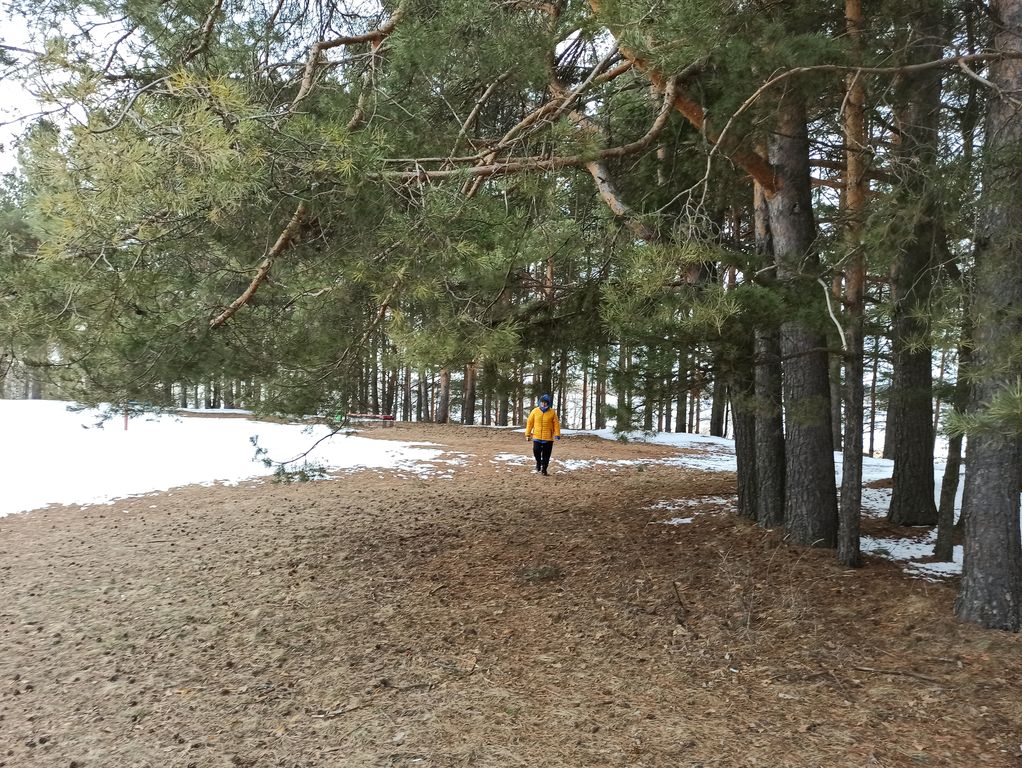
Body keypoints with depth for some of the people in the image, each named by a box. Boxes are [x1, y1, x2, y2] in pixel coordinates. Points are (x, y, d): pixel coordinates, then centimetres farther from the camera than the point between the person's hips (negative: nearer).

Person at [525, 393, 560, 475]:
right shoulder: (535, 411, 2)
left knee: (546, 454, 4)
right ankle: (538, 462, 21)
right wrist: (527, 434, 4)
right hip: (537, 437, 0)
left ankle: (544, 468, 20)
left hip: (548, 438, 0)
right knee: (536, 451, -10)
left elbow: (556, 424, -1)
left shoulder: (552, 412, -1)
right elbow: (529, 423, 6)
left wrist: (557, 434, -9)